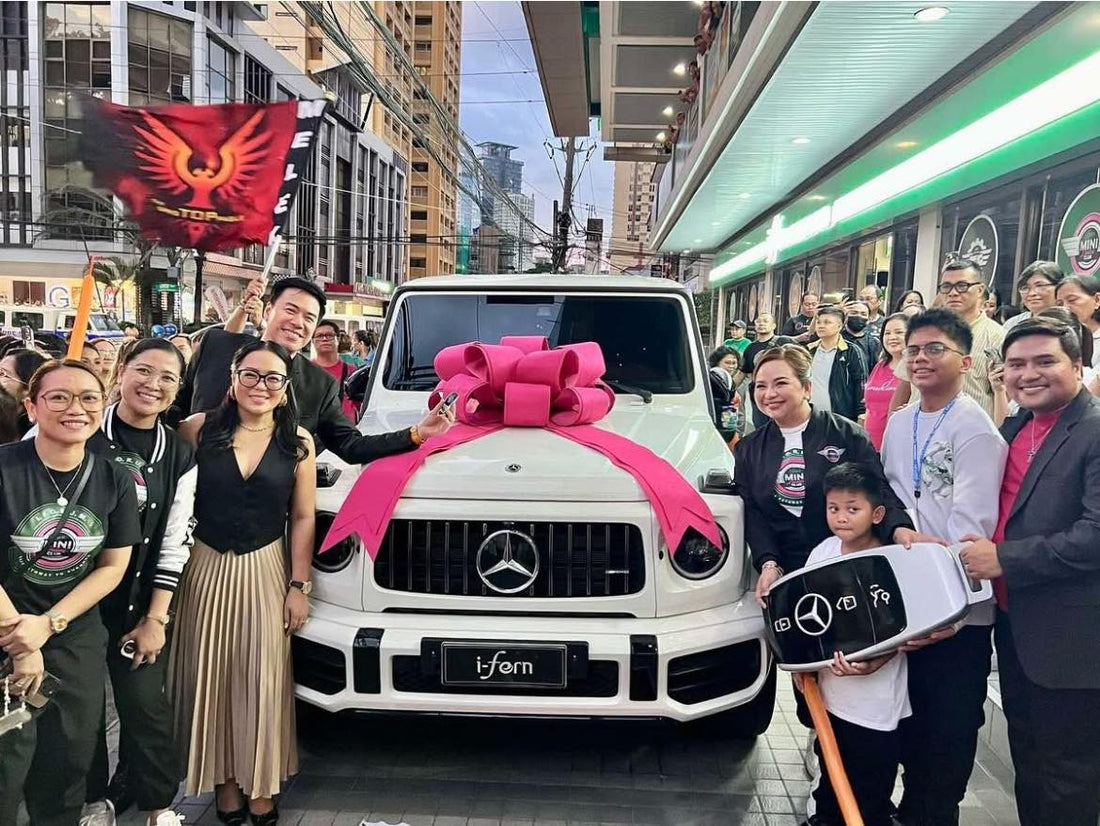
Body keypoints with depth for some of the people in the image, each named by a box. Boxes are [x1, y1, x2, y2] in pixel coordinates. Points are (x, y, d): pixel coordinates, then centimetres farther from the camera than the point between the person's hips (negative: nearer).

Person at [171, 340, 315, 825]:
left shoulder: (298, 442, -3)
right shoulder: (200, 429, -4)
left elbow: (303, 518, 0)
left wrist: (298, 585, -2)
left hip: (265, 571, 0)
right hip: (206, 568, 0)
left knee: (263, 682, 7)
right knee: (210, 677, 9)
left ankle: (260, 786, 24)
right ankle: (224, 781, 27)